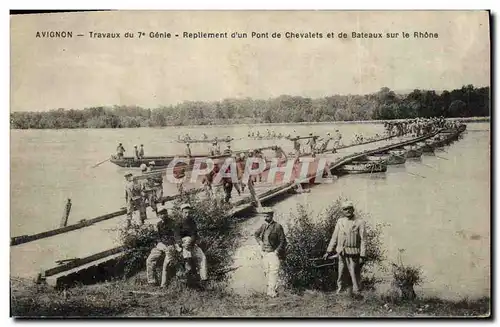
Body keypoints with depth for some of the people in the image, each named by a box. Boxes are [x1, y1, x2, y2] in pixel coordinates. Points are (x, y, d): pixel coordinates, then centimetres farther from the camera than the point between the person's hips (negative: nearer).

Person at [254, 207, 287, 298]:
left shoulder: (277, 226, -10)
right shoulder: (263, 226, 7)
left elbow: (283, 241, -7)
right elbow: (256, 234, 25)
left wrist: (277, 251, -15)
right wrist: (260, 242, 9)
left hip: (274, 253, -6)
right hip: (265, 253, 6)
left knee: (273, 272, -11)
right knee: (267, 272, 10)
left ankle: (272, 291, -11)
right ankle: (270, 287, 20)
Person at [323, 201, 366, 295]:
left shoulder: (360, 222, -4)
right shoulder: (340, 221, 9)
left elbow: (363, 240, -6)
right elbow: (334, 237, 12)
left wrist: (362, 256, -11)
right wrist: (328, 252, 9)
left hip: (354, 254, -4)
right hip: (341, 253, 4)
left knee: (355, 275, 0)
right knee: (340, 274, 11)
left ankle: (356, 293, 10)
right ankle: (339, 292, 23)